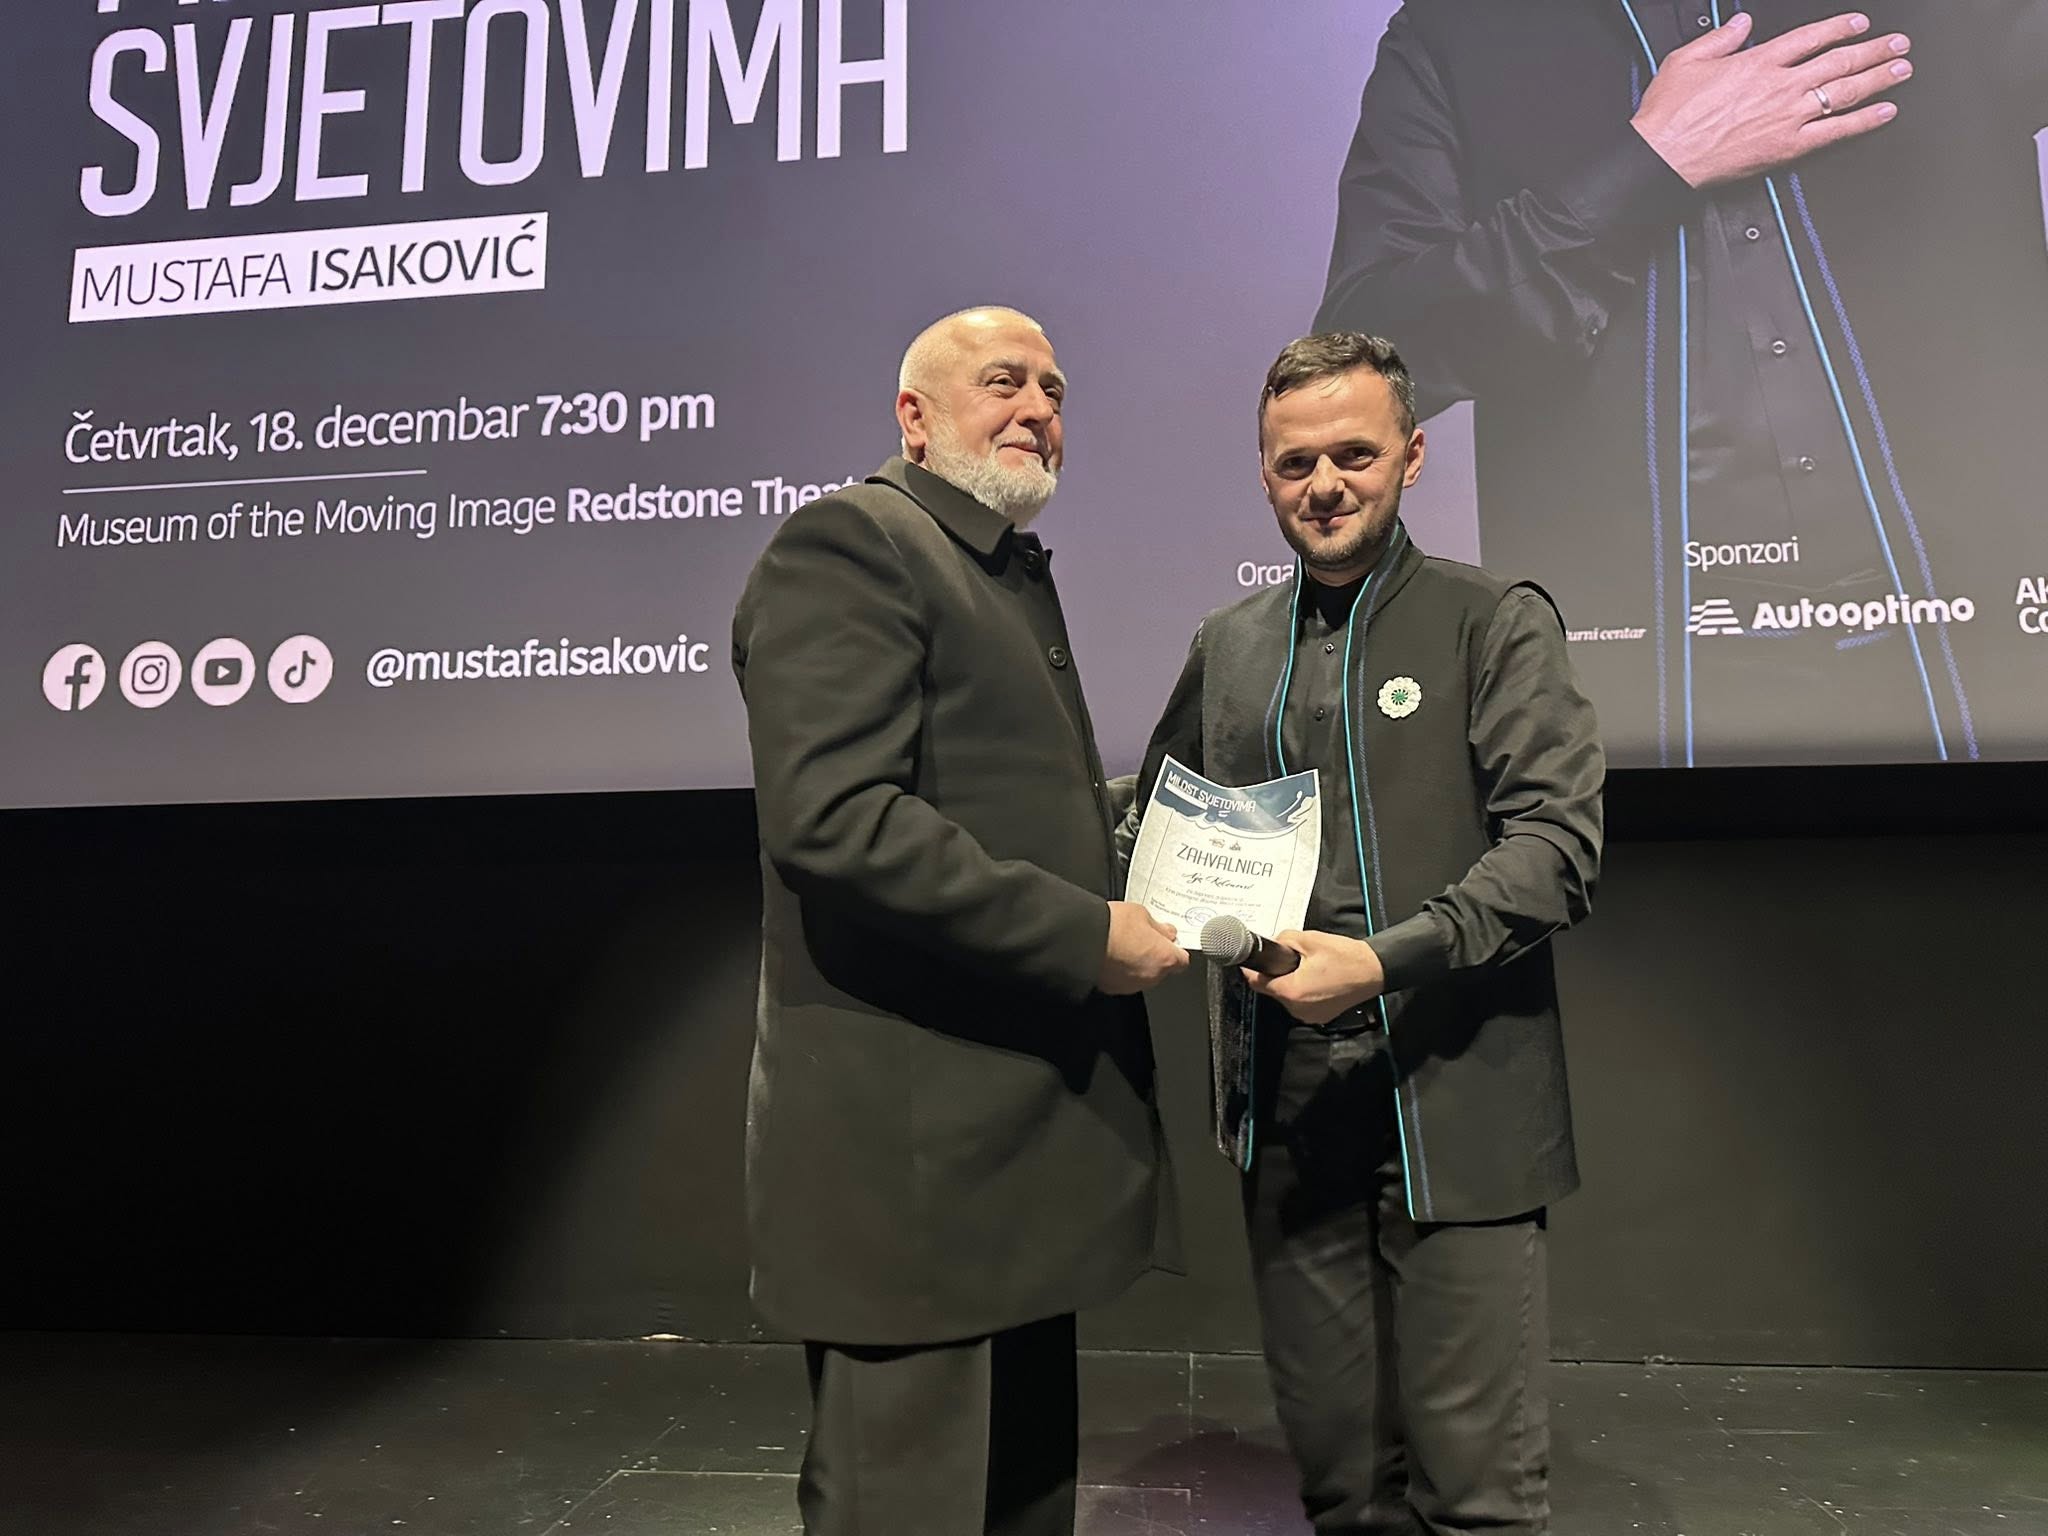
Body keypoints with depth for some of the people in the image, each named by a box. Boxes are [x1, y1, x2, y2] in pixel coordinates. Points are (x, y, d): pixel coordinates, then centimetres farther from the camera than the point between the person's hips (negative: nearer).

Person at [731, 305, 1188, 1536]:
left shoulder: (1016, 572, 21)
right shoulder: (849, 543, -10)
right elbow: (832, 821, -24)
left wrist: (1127, 862, 10)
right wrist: (1085, 933, -20)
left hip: (1025, 1132, 10)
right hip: (916, 1146, -10)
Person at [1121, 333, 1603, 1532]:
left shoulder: (1497, 622, 0)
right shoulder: (1228, 645, 13)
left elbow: (1557, 842, -9)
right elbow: (1152, 828, 19)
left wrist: (1384, 960, -21)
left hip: (1450, 1107, -3)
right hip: (1287, 1110, 4)